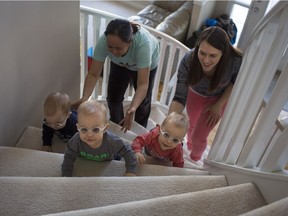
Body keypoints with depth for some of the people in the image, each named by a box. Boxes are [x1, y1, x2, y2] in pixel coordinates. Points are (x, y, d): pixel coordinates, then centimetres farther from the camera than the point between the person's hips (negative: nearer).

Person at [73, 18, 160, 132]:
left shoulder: (143, 43, -47)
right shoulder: (103, 41, -39)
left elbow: (143, 84, -47)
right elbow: (93, 74, -33)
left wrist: (132, 109, -62)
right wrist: (85, 97, -49)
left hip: (147, 64, -2)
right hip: (120, 64, 2)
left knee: (143, 100, 7)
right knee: (113, 97, 2)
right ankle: (115, 124, 34)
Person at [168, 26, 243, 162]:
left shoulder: (236, 61, -39)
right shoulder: (188, 60, -39)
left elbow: (236, 83, -15)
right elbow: (179, 98, -36)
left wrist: (218, 105, -16)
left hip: (218, 98, -1)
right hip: (195, 94, 1)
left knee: (199, 136, 3)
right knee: (192, 124, 27)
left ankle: (194, 160, 39)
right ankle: (189, 145, 63)